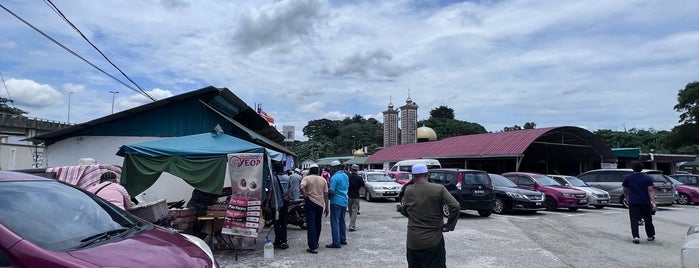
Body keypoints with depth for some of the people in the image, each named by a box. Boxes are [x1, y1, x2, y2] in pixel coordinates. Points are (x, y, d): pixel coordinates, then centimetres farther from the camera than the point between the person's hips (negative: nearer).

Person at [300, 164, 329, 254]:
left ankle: (313, 247, -8)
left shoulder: (306, 178, -2)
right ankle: (316, 243, 32)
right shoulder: (323, 180, 7)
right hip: (320, 204, 3)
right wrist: (327, 207, 12)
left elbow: (301, 188, -22)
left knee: (311, 225, -3)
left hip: (310, 203, -3)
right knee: (318, 224, 18)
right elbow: (326, 194, 6)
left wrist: (305, 196, -8)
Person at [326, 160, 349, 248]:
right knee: (342, 221, 18)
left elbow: (331, 191, -20)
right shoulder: (345, 176, 10)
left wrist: (326, 190, -1)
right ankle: (343, 239, 25)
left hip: (336, 202, -9)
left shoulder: (334, 177, -17)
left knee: (335, 222, -4)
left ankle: (336, 243, -4)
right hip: (345, 201, 9)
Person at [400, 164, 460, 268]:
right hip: (434, 240, -2)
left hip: (413, 241, 3)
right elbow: (455, 206, -15)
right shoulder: (439, 189, -9)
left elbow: (404, 212, 7)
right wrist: (449, 225, -3)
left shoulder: (408, 191, -2)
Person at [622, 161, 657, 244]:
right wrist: (653, 203, -12)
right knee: (648, 220, 17)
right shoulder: (648, 178, 1)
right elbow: (650, 191, -8)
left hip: (633, 202, -1)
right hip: (645, 202, 2)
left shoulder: (628, 178, 1)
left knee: (634, 220, -3)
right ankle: (651, 236, 29)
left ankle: (635, 237, -17)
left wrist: (627, 199, 26)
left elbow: (625, 190, 10)